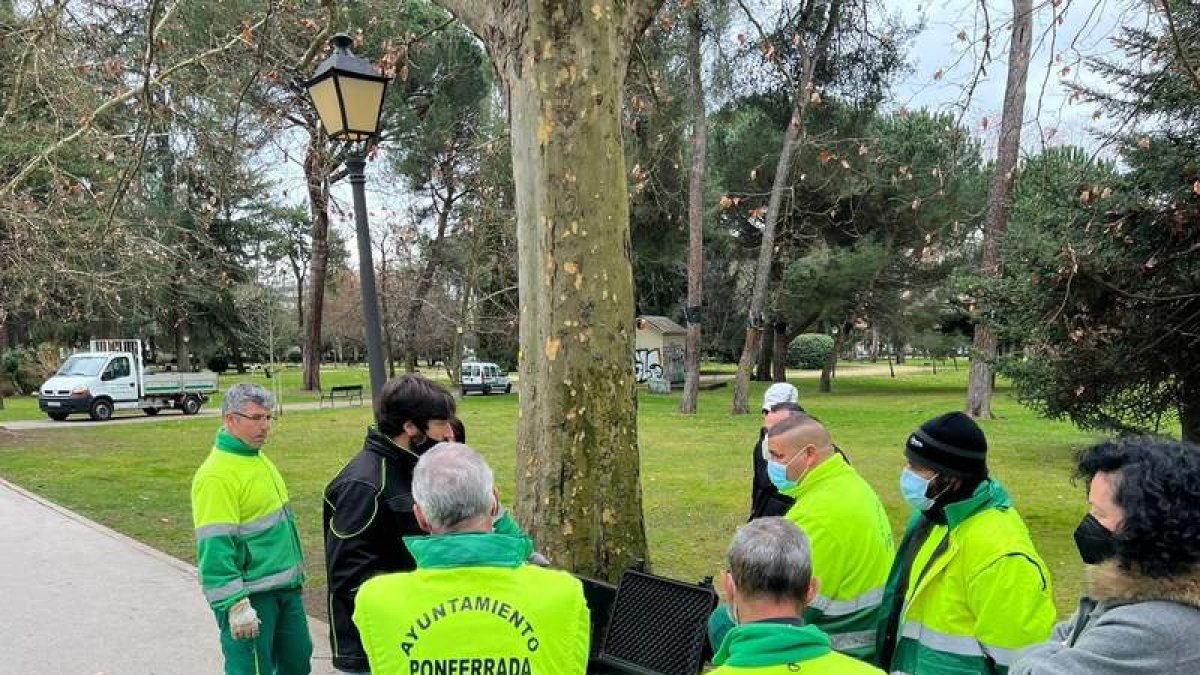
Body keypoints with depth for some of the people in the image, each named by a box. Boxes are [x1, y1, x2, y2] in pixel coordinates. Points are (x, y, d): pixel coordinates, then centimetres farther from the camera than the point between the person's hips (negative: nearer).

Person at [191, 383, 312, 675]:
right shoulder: (217, 475, -19)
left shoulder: (258, 459, 10)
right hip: (250, 595, -9)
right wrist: (235, 604, -24)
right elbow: (214, 547, -23)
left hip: (285, 587, 9)